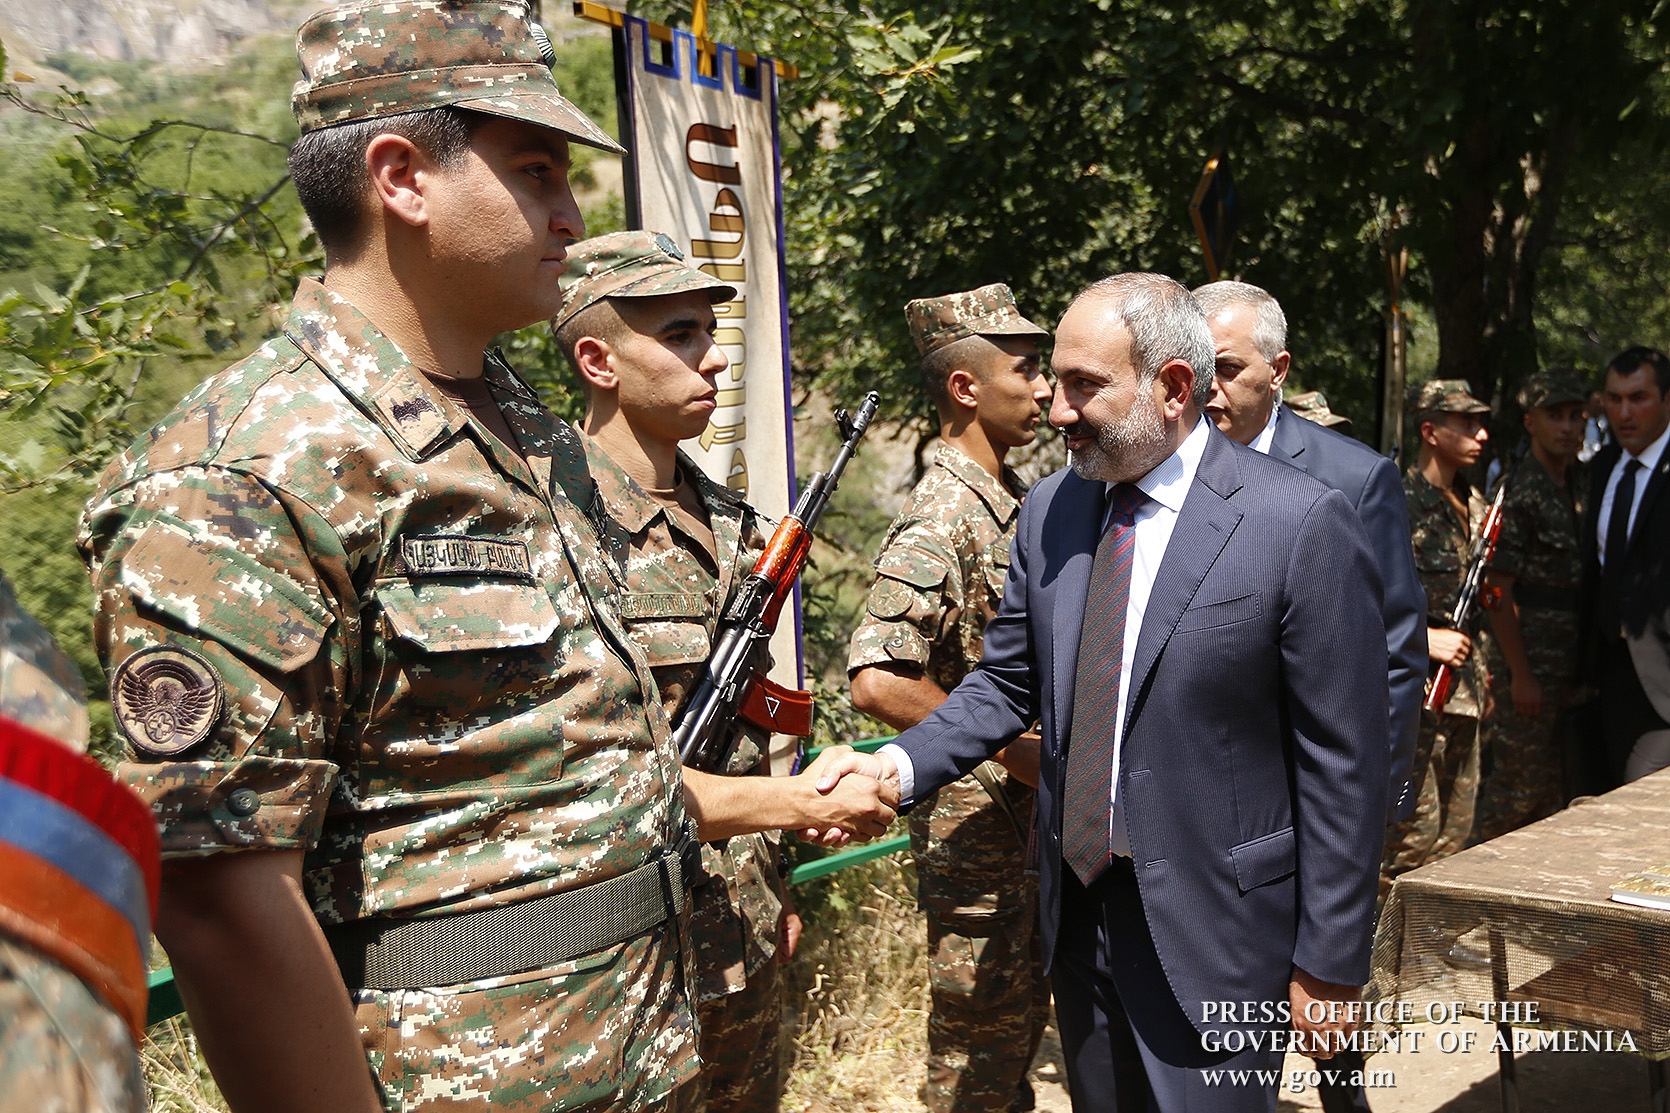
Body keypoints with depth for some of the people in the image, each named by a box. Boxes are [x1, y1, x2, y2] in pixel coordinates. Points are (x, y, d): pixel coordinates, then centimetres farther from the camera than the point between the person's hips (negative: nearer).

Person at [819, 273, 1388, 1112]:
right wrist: (898, 765, -9)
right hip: (1078, 913, 6)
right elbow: (1008, 682, 9)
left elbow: (1343, 760, -12)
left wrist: (1329, 963, -9)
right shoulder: (1049, 512, 3)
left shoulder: (1301, 525, -15)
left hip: (1212, 926, -5)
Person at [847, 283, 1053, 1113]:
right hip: (976, 825, -9)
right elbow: (878, 681, -32)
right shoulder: (939, 520, -21)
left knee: (1022, 1024, 21)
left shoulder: (1014, 501, 9)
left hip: (1032, 819, 9)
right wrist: (1015, 749, -23)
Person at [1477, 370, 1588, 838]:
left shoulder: (1580, 482, 10)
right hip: (1528, 654, -8)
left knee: (1554, 779, 13)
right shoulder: (1518, 493, -14)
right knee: (1521, 780, -2)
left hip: (1569, 657, 8)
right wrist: (1520, 675, -17)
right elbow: (1498, 591, -16)